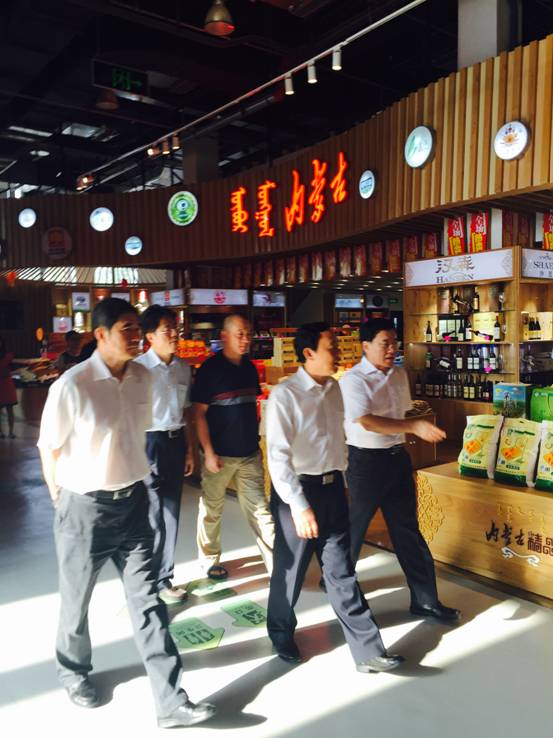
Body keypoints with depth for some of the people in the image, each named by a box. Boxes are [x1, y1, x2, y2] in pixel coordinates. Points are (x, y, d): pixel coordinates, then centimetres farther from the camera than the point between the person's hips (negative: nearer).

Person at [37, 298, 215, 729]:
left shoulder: (143, 378, -3)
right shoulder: (72, 385, -20)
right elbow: (50, 449, -7)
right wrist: (62, 501, 4)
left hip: (132, 502, 4)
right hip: (84, 509, -4)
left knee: (148, 603, 6)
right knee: (77, 603, 18)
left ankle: (172, 703, 15)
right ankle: (73, 672, 46)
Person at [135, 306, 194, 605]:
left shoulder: (183, 368, 5)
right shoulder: (139, 367, -14)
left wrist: (189, 449, 13)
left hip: (176, 441, 6)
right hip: (149, 442, -6)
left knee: (171, 513, 15)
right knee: (151, 516, 3)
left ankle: (164, 577, 32)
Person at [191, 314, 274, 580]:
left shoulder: (249, 368, 6)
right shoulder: (210, 369, -10)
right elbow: (199, 413, -11)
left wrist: (256, 438, 13)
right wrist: (208, 452, -15)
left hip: (250, 453, 5)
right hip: (220, 454, -4)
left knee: (260, 509, 6)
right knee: (212, 509, 11)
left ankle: (276, 562, 11)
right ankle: (210, 560, 29)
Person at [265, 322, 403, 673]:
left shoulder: (334, 388, 4)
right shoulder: (285, 395, -17)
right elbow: (278, 455, -21)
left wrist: (341, 483, 16)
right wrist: (299, 506, -24)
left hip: (332, 488, 6)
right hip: (298, 490, -5)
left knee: (341, 571, 13)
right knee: (290, 570, 13)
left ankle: (368, 651, 20)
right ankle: (282, 635, 38)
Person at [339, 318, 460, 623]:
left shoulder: (399, 374, 6)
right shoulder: (353, 380, -17)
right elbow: (368, 422, -29)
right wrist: (414, 426, -36)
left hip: (397, 458, 7)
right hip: (366, 461, -6)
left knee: (407, 528, 12)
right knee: (354, 527, 10)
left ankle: (425, 600, 23)